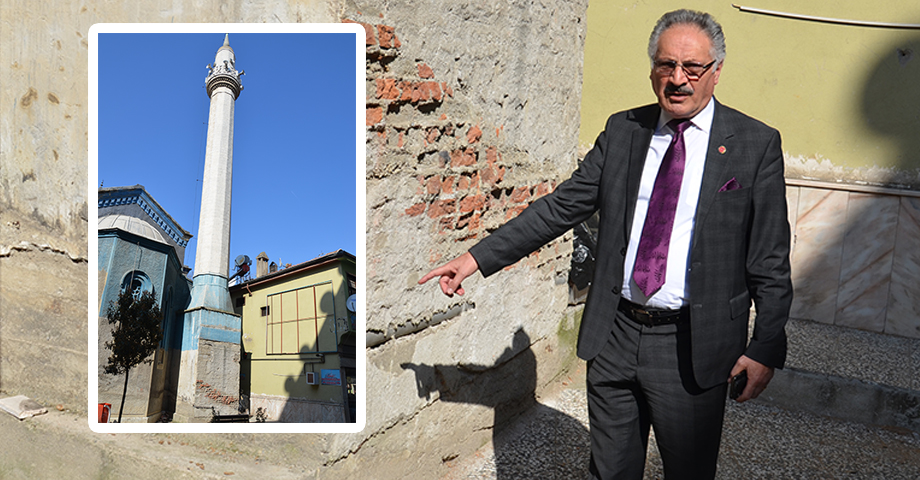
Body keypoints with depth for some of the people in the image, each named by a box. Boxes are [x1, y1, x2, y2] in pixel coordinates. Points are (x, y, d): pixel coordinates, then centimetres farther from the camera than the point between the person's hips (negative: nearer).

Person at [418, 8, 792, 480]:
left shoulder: (756, 144, -4)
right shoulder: (621, 130, 4)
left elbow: (770, 262, -3)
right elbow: (560, 207, 4)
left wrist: (765, 348, -6)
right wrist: (477, 257, 0)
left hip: (692, 348, -2)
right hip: (614, 336, 3)